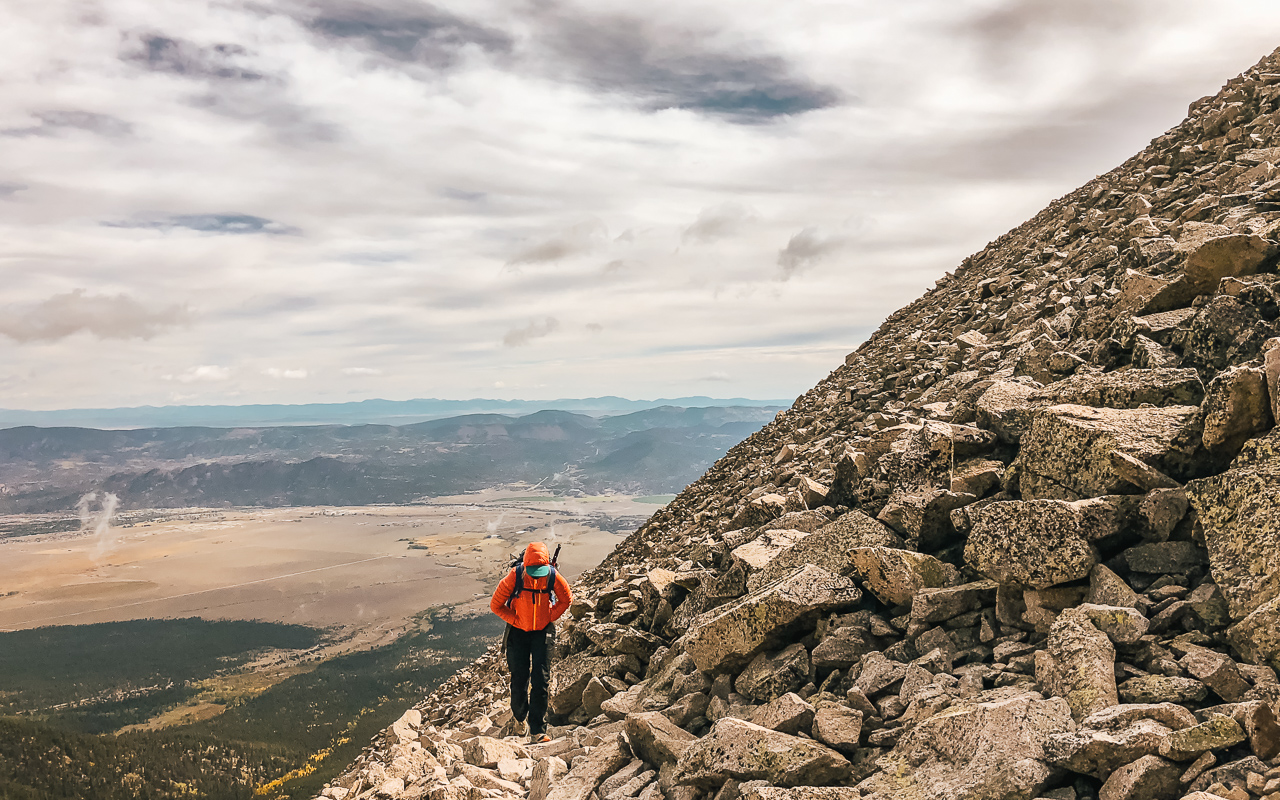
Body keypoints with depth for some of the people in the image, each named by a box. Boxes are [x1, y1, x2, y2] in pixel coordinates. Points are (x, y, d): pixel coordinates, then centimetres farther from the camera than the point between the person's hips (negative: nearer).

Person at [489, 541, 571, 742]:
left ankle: (537, 731, -1)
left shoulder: (553, 576, -18)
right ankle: (519, 717, 32)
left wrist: (549, 618, -5)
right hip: (519, 631, 0)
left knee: (540, 680, -6)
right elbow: (496, 605, -9)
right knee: (519, 679, 3)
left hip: (543, 631, 0)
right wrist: (515, 621, -10)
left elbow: (566, 600, 3)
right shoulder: (514, 577, -22)